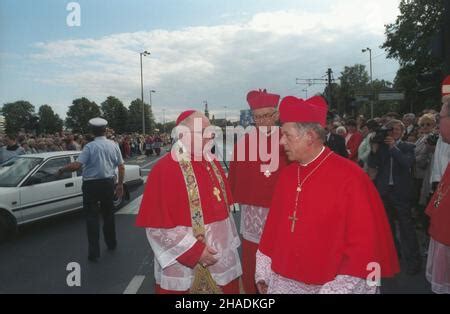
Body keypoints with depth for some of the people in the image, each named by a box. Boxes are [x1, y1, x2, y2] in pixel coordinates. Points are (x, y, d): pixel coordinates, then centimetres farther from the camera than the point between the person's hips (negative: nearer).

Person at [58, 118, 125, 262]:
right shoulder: (113, 145, 1)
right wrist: (120, 184, 10)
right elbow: (121, 166, 2)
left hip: (91, 185, -4)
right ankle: (111, 244, 33)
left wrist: (62, 169, -2)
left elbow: (77, 165, -20)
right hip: (108, 183, 4)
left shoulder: (89, 146, -11)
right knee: (108, 214, 19)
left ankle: (94, 252, 6)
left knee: (92, 217, 4)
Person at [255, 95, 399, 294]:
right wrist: (263, 273, 10)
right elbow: (273, 225, 7)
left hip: (327, 285, -4)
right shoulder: (287, 175, 0)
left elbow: (365, 244, -15)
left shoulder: (350, 177, -17)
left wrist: (337, 289, -15)